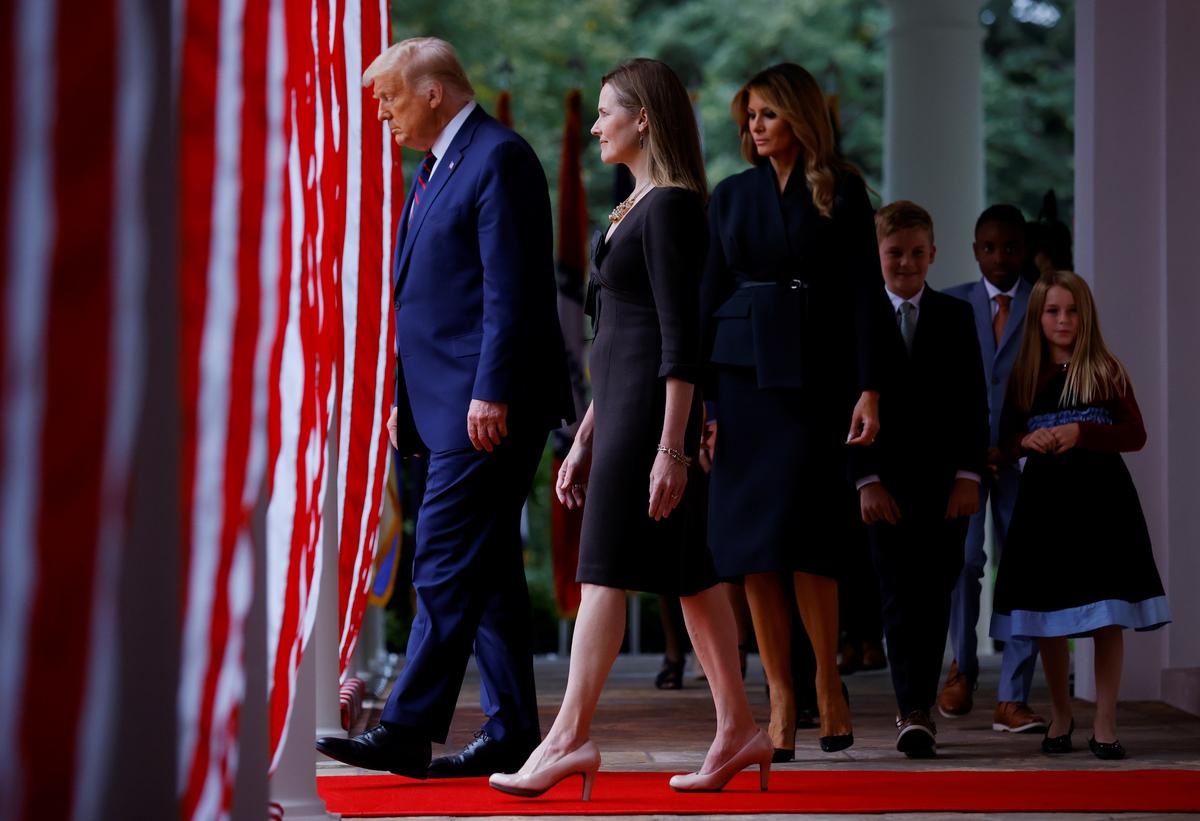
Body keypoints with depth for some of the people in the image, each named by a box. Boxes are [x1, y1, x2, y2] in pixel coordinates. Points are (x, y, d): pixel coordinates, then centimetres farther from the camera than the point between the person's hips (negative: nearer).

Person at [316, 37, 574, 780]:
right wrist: (405, 398, 18)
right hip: (446, 406, 10)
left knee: (446, 569, -10)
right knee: (488, 572, 10)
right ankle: (512, 733, 14)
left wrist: (490, 394, -22)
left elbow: (510, 290, -18)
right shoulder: (438, 167, 20)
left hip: (488, 408, -10)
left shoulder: (499, 158, -10)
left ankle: (407, 734, -9)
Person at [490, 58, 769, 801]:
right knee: (688, 572, 9)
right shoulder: (640, 208, 18)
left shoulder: (669, 208, -11)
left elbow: (681, 336, -17)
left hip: (653, 405, -10)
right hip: (623, 405, 10)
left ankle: (571, 736, -10)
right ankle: (738, 729, 12)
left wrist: (670, 448, -21)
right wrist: (585, 440, 21)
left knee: (605, 570, -10)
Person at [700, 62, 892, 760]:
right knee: (753, 541, -1)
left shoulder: (841, 192, 3)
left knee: (803, 531, -11)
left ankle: (829, 682, 8)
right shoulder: (732, 195, 12)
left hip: (815, 374, -3)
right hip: (744, 371, 3)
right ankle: (781, 702, 3)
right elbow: (712, 296, 11)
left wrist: (869, 389, -9)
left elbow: (865, 294, -1)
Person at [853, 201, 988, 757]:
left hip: (945, 482, 2)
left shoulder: (956, 317, 9)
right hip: (886, 482, -2)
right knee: (899, 597, -7)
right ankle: (913, 712, -8)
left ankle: (917, 706, 11)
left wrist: (968, 476, -6)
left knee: (934, 596, 2)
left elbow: (973, 404, 5)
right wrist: (866, 480, -10)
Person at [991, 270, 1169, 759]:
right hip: (1044, 499, 2)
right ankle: (1060, 715, 24)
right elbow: (1006, 442, 11)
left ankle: (1105, 725, 1)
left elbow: (1136, 435, -4)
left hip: (1100, 498, -2)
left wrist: (1081, 434, -17)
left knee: (1106, 617, -4)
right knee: (1047, 617, 6)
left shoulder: (1106, 371, 2)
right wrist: (1028, 442, -11)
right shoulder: (1024, 376, 8)